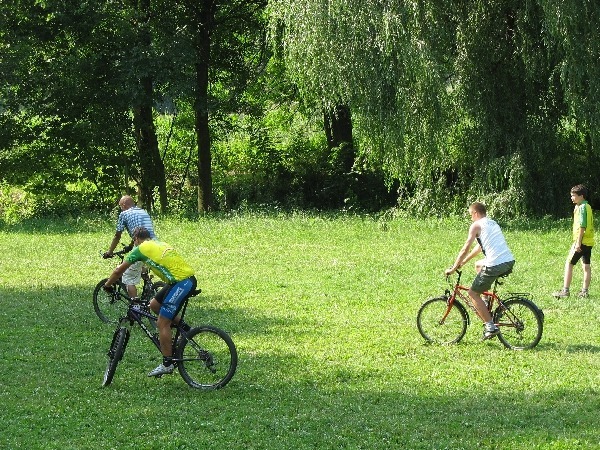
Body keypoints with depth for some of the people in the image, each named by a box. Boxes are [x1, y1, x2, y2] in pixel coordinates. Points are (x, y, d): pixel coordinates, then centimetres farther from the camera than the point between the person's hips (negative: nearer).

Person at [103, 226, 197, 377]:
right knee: (154, 304, 22)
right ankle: (185, 329, 20)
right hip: (189, 279, 8)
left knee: (162, 323, -2)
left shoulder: (141, 249, 3)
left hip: (181, 283, -8)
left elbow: (119, 270, 9)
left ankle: (167, 364, 1)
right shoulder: (159, 244, 24)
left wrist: (107, 285, 24)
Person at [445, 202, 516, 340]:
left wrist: (454, 268, 7)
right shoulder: (493, 224, 26)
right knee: (478, 265, 35)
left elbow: (466, 249, -1)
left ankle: (490, 326, -5)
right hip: (510, 262, 9)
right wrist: (463, 262, 38)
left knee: (473, 293, 5)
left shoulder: (476, 225, 1)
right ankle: (488, 304, 30)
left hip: (495, 265, -9)